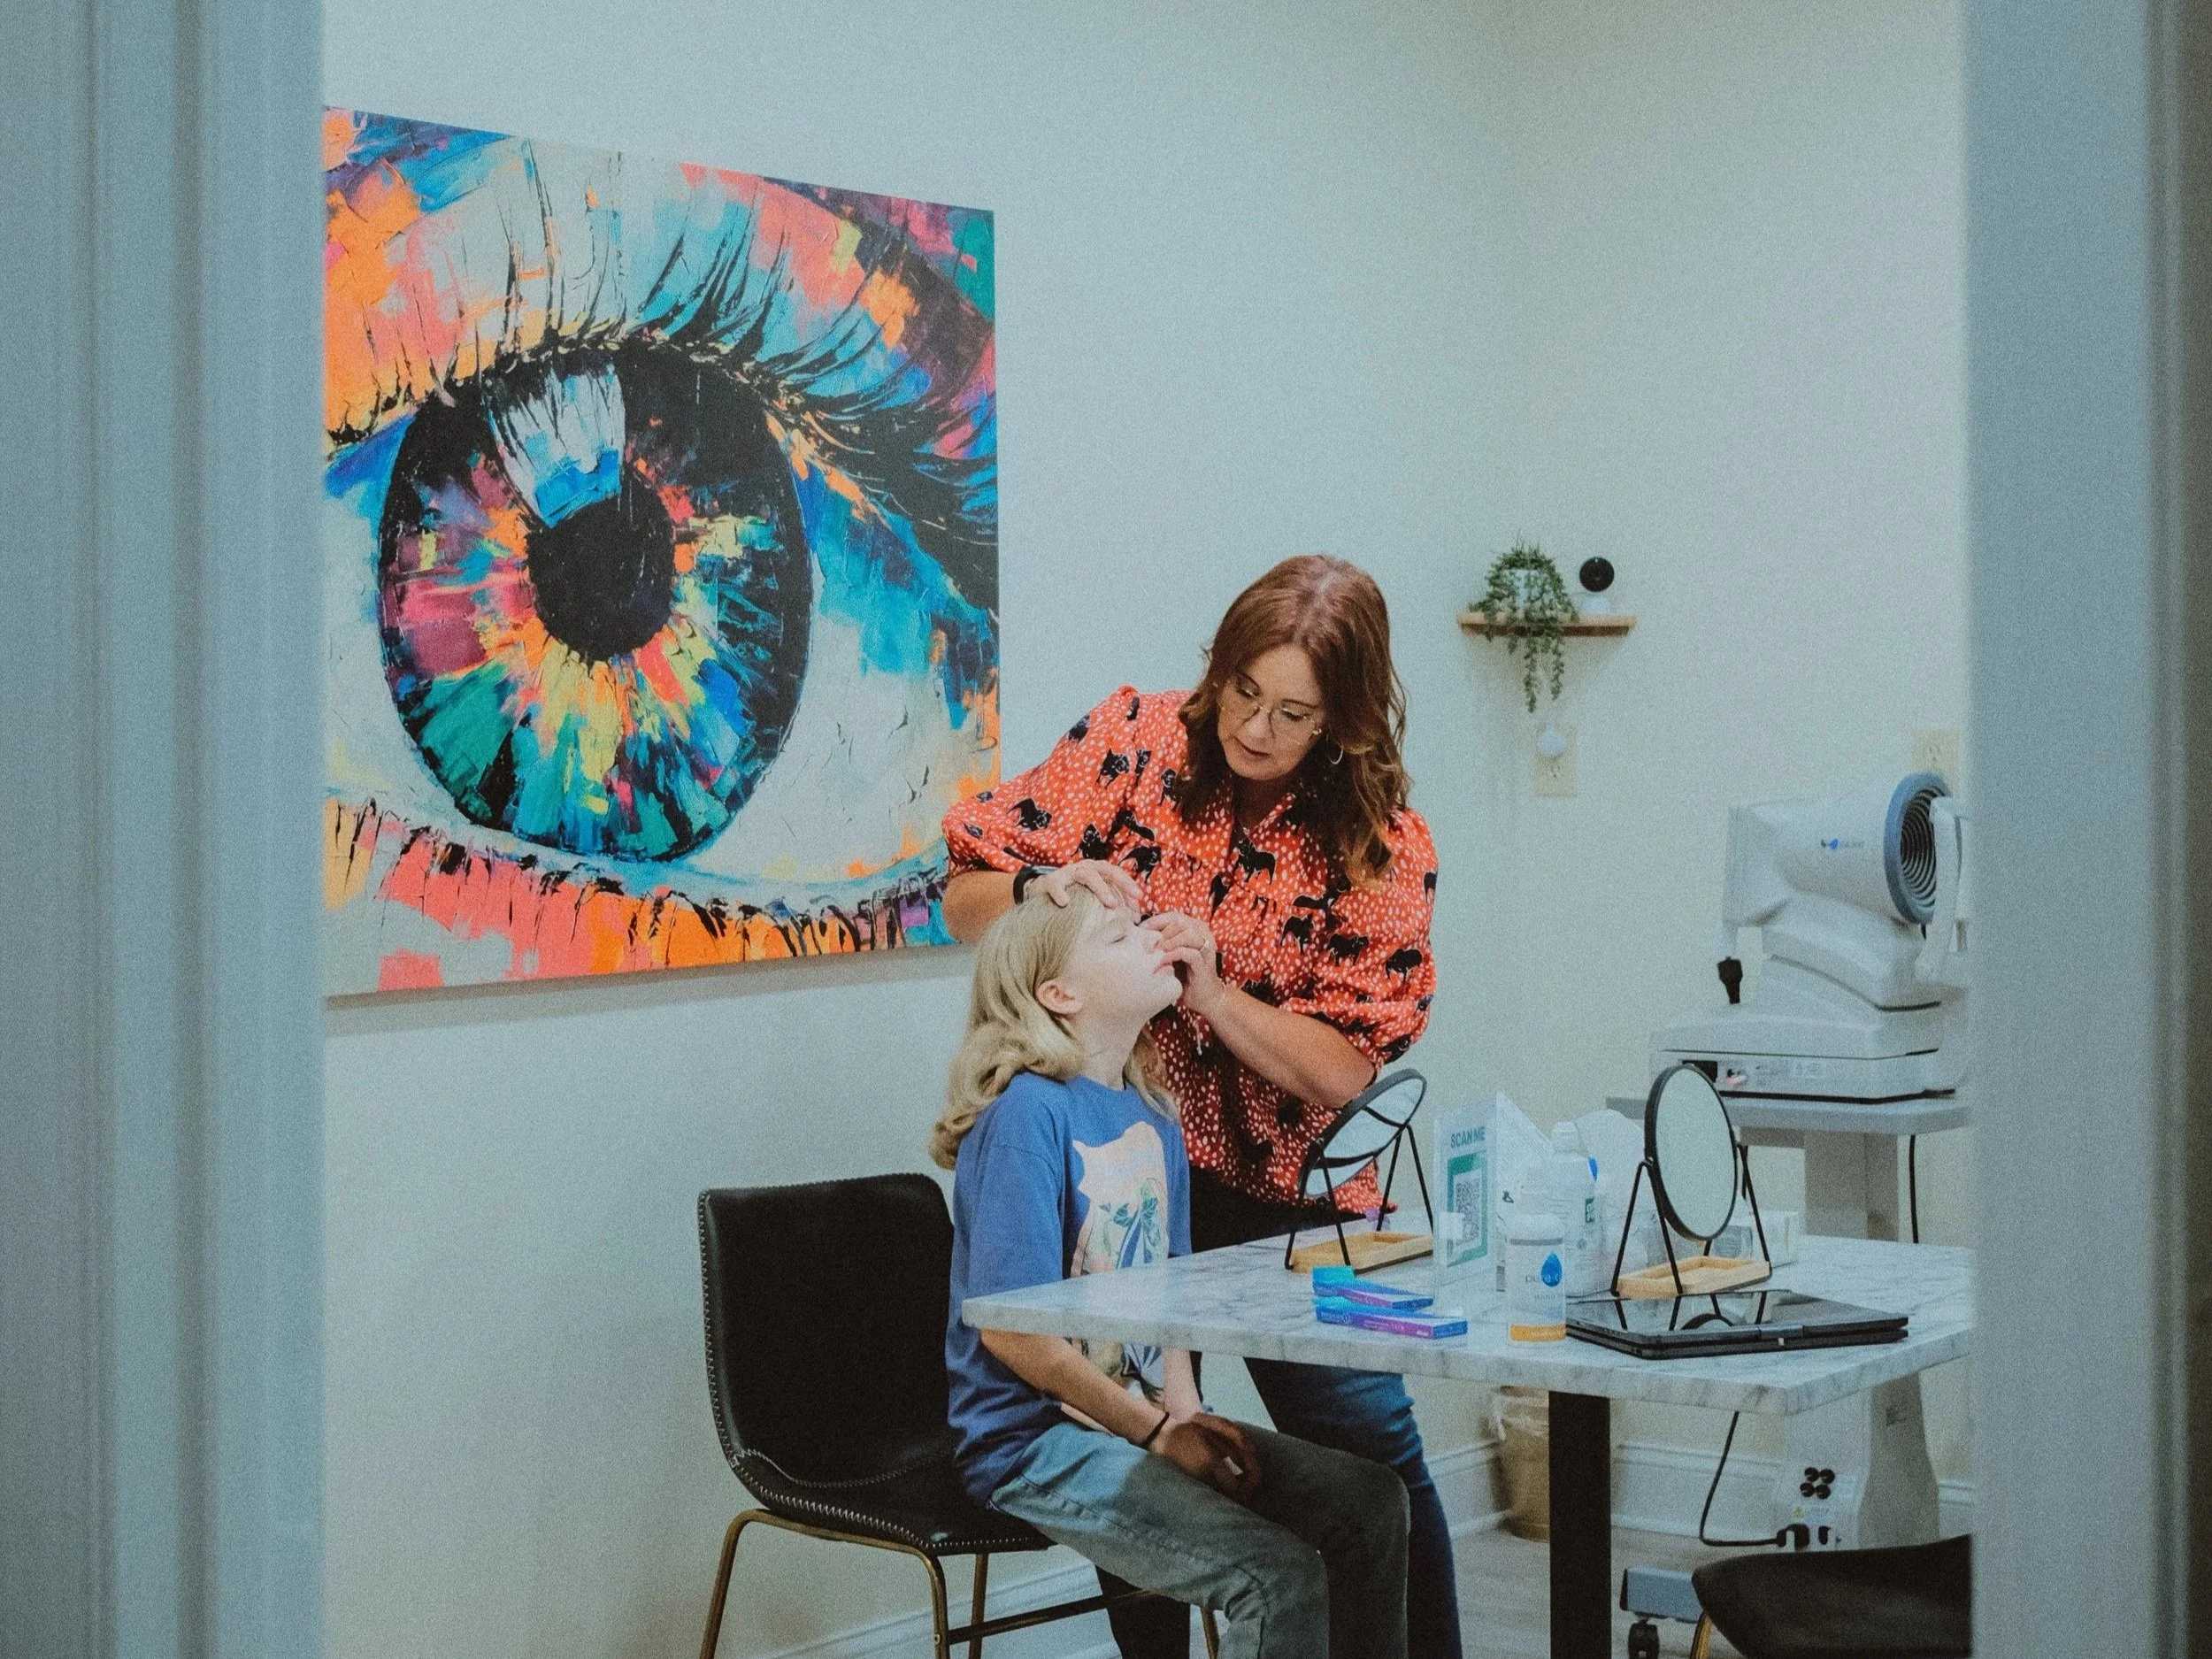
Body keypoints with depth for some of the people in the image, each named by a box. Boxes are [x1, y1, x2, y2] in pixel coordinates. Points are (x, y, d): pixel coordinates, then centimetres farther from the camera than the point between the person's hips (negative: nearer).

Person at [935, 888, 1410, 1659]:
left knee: (1369, 1501, 1)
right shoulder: (1027, 1112, -17)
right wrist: (1160, 1431, -14)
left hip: (1144, 1418, 8)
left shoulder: (1153, 1123, 9)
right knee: (1281, 1576, -22)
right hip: (1035, 1443, -8)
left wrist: (1188, 1412, -2)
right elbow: (1011, 1329, -20)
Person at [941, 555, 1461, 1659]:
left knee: (1368, 1450, -2)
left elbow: (1342, 1071, -11)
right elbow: (966, 901, -2)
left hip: (1285, 1196, -1)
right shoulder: (1134, 741, -6)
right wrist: (1043, 888, -23)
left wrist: (1212, 992, -24)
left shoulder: (1383, 847, -8)